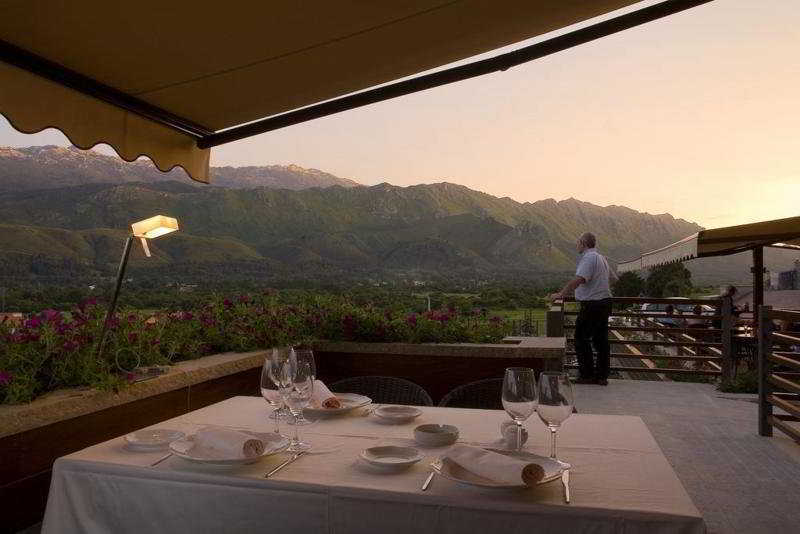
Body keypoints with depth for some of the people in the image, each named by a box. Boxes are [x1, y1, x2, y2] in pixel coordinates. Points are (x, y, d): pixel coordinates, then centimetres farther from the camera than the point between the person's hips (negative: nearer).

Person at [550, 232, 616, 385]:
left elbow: (579, 279, -29)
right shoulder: (601, 258, 16)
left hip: (592, 305, -10)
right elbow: (613, 278, 29)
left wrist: (561, 294, -30)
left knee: (581, 339, -2)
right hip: (605, 302, 10)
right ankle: (602, 376, 16)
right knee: (601, 340, 11)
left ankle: (587, 375, 1)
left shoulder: (588, 258, -15)